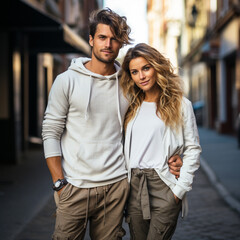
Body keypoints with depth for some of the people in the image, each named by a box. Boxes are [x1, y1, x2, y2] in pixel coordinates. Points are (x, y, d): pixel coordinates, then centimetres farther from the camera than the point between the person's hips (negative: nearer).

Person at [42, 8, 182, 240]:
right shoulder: (67, 81, 0)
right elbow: (51, 133, -1)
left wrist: (168, 159, -1)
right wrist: (60, 183, -7)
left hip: (115, 186, 2)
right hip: (75, 186, -2)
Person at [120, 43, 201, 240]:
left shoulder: (180, 105, 0)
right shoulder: (132, 107, 13)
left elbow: (193, 149, -1)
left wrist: (180, 189, -8)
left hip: (164, 187, -4)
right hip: (135, 187, 4)